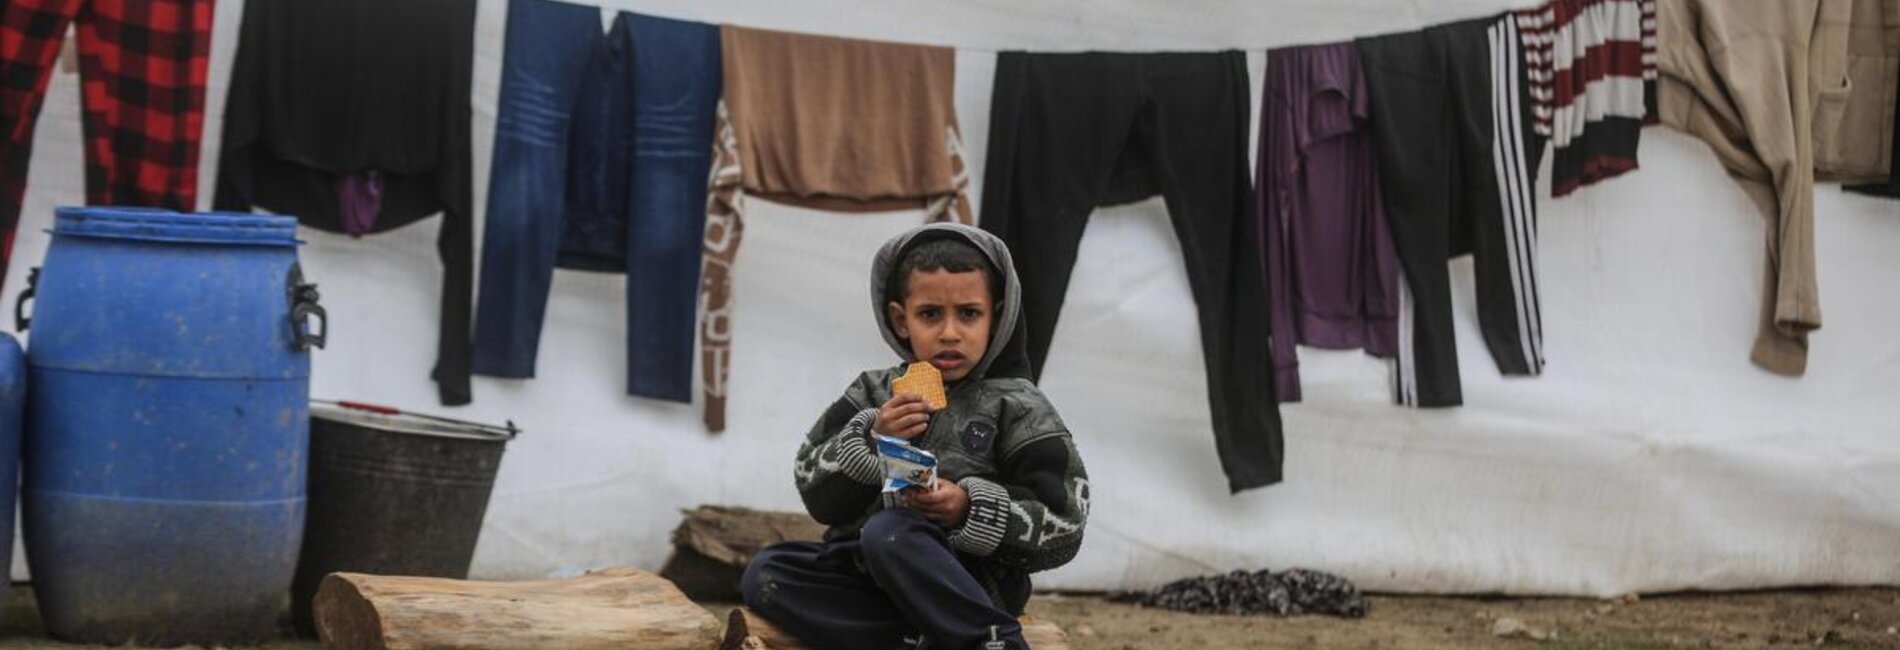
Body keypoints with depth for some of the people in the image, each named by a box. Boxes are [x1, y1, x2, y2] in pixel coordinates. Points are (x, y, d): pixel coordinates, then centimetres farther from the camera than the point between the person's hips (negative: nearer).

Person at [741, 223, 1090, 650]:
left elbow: (1062, 529, -7)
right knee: (765, 573, -17)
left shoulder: (1015, 407, -1)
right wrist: (871, 438, -12)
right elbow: (817, 495, 5)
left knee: (890, 532, -33)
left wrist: (971, 508, -21)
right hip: (865, 573, 5)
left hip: (968, 585, -5)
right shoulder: (874, 394, 11)